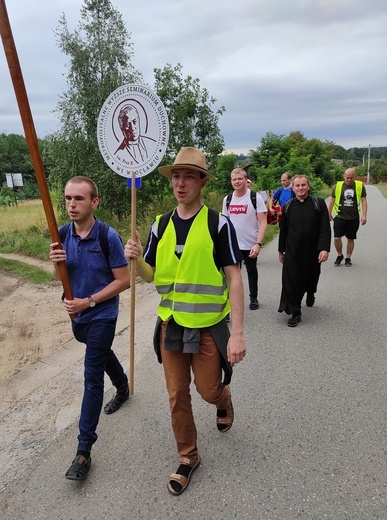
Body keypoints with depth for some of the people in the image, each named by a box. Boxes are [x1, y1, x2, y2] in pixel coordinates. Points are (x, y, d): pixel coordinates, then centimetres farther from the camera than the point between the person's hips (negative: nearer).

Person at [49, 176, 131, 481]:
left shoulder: (108, 237, -20)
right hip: (77, 315, 6)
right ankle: (123, 388, 56)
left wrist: (89, 301, -20)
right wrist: (57, 263, -18)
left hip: (102, 315, -6)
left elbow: (123, 281, -16)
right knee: (103, 354, 27)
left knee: (92, 377, -4)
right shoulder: (62, 234, -4)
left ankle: (84, 449, 6)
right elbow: (61, 279, 4)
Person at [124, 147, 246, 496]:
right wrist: (136, 259, -15)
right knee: (177, 396, 12)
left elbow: (234, 278, -12)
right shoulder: (161, 225, 2)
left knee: (209, 391, 9)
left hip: (208, 325, -3)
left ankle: (224, 398, 47)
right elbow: (151, 275, 8)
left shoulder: (218, 224, -11)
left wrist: (238, 332, -16)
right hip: (170, 324, 4)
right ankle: (188, 457, 35)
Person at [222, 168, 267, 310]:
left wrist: (258, 244, -24)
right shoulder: (227, 199, 1)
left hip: (250, 245, -2)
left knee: (251, 271, 17)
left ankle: (253, 298, 35)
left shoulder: (256, 198, -10)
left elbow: (263, 223, -14)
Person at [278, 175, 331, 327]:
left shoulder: (319, 203, -4)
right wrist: (281, 250, 12)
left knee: (311, 277, 18)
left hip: (313, 251, 0)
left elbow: (325, 228, -8)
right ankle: (295, 313, 4)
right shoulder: (288, 206, 2)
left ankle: (310, 294, 52)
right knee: (291, 281, -6)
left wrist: (325, 248, -16)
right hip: (292, 251, 0)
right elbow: (283, 230, 9)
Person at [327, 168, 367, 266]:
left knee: (351, 239, 9)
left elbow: (363, 200, 1)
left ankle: (348, 258, 25)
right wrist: (329, 213, 11)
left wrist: (364, 215, -5)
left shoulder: (360, 186, 0)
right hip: (339, 217, 0)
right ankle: (339, 255, 16)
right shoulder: (338, 186, -1)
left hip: (354, 218, 1)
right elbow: (332, 200, 8)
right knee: (336, 238, -8)